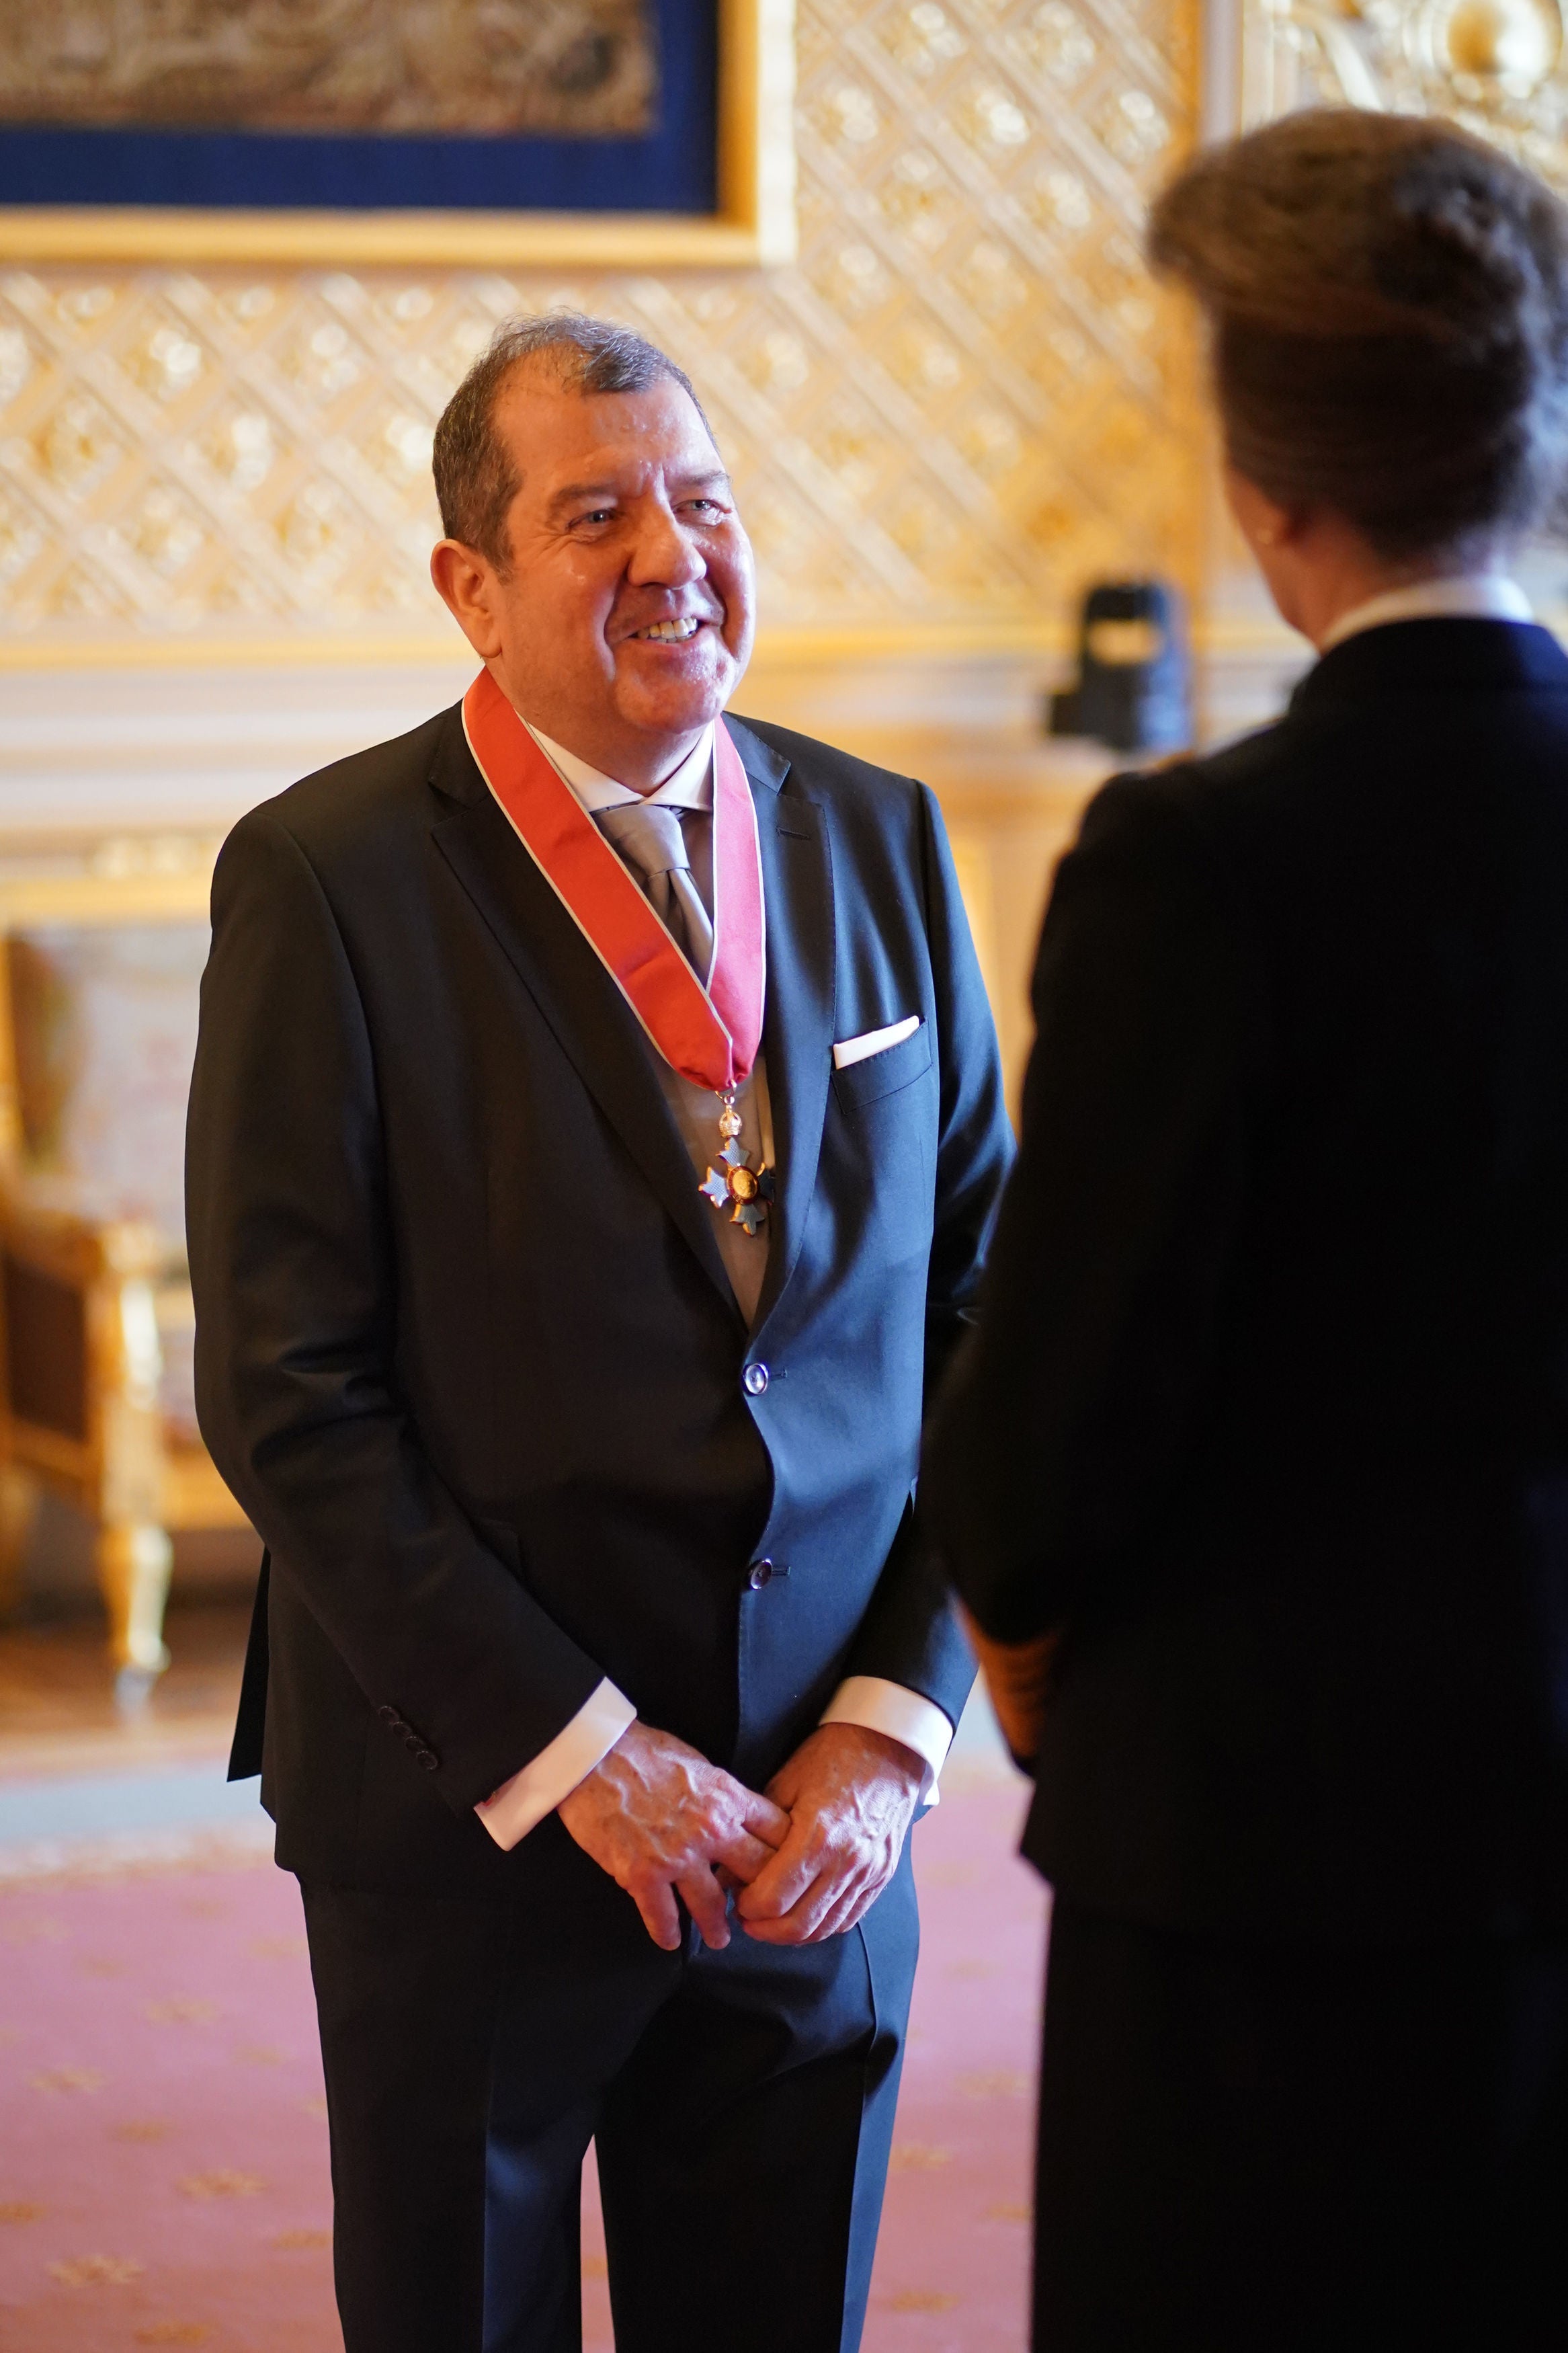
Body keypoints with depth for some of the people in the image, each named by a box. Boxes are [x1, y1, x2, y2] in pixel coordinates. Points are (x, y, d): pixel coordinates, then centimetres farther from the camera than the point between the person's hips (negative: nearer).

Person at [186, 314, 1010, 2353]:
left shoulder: (879, 842, 5)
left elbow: (982, 1322, 6)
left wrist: (893, 1726, -4)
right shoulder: (329, 879, -9)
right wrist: (572, 1756, -14)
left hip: (820, 1827, 3)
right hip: (467, 1814, -3)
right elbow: (286, 1395, -12)